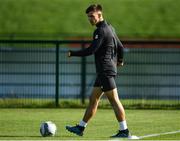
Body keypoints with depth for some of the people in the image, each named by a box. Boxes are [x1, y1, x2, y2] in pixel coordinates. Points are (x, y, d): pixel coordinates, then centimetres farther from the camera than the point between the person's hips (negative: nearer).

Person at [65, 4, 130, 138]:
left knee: (114, 100, -9)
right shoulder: (110, 28, 16)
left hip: (106, 71, -10)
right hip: (104, 71, 10)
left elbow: (91, 50, -20)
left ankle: (124, 131, -8)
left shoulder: (101, 31, -14)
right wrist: (119, 60, 41)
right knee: (93, 99, 12)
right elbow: (120, 47, 23)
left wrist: (73, 53, -10)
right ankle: (80, 128, 16)